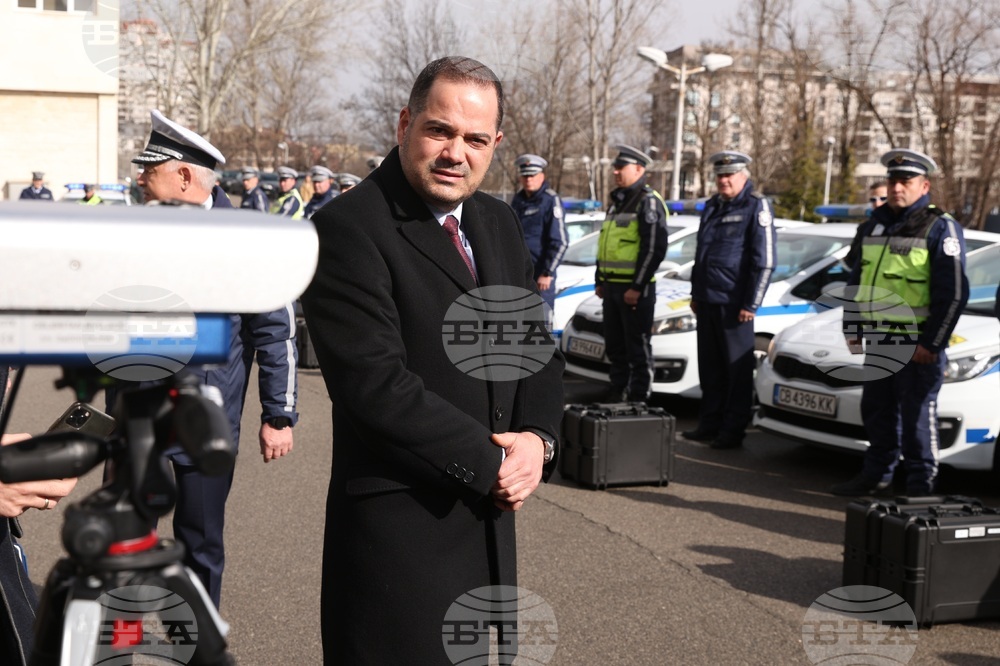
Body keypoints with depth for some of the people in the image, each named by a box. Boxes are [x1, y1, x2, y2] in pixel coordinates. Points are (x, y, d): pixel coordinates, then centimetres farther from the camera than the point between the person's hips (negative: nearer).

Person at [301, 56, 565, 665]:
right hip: (399, 530, -7)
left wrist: (538, 439, -6)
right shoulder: (349, 229, -15)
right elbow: (375, 382, -22)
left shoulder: (500, 222, 10)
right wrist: (492, 464, -16)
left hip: (490, 518, 8)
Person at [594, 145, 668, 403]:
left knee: (638, 349, -3)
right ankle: (616, 395, 24)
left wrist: (637, 287, -21)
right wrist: (600, 281, 19)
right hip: (612, 286, 9)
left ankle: (638, 400, 2)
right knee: (615, 347, 15)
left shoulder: (648, 202, -11)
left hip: (635, 289, -9)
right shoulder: (618, 201, 18)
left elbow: (655, 249, -19)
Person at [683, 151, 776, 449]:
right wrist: (696, 294, 20)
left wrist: (751, 304, -15)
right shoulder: (712, 206, 16)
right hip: (707, 301, 8)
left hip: (733, 303, -7)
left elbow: (764, 262, -12)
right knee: (709, 367, 12)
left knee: (737, 369, 0)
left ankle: (732, 431, 5)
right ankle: (709, 424, 22)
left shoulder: (756, 206, -8)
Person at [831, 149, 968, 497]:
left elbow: (953, 293, -12)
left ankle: (920, 487, 6)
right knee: (877, 412, 14)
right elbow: (856, 278, 22)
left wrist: (931, 343, -16)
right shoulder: (878, 222, 15)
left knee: (917, 416, -3)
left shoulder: (940, 227, -7)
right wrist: (852, 327, 17)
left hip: (918, 346, -7)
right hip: (878, 342, 7)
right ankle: (875, 475, 27)